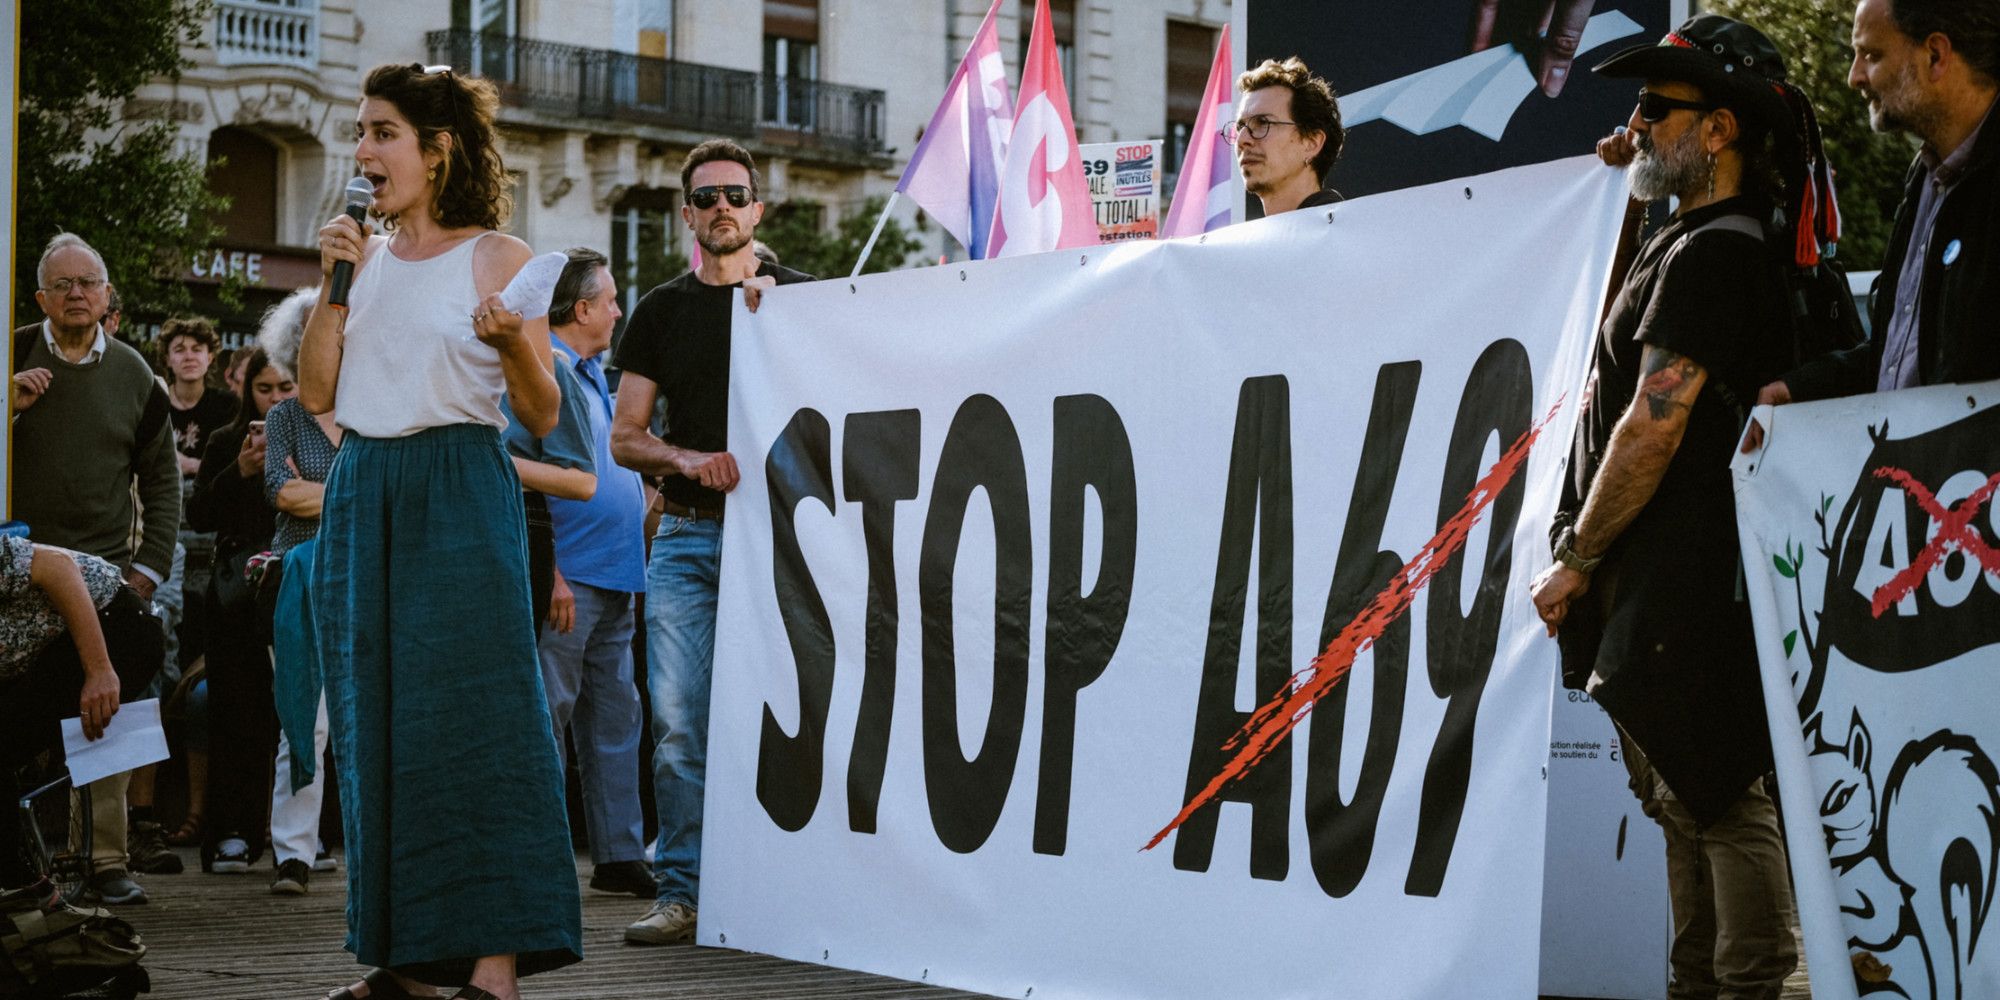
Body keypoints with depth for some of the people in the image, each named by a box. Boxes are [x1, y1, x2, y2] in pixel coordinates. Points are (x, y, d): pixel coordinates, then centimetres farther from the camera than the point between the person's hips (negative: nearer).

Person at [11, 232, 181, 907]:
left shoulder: (132, 374, 10)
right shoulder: (13, 358, 3)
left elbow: (161, 478, 15)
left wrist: (149, 567, 6)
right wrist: (11, 404, -14)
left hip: (107, 570, 1)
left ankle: (106, 859, -1)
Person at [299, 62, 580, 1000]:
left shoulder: (498, 258, -1)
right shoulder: (366, 257, 13)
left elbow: (543, 416, -2)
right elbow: (316, 392, 8)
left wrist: (513, 344, -21)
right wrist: (334, 287, -1)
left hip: (459, 495, -6)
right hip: (363, 495, 6)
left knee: (469, 710, -10)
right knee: (375, 717, 5)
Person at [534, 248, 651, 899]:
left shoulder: (593, 375, 19)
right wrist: (549, 573, -21)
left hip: (614, 576, 9)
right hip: (570, 575, -9)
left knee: (614, 716, 10)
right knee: (548, 714, -6)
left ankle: (620, 853, 14)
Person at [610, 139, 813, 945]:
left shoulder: (800, 298, 7)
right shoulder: (662, 311, 13)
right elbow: (624, 438, 11)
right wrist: (688, 459, -9)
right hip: (686, 534, 2)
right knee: (678, 720, -3)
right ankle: (680, 891, 1)